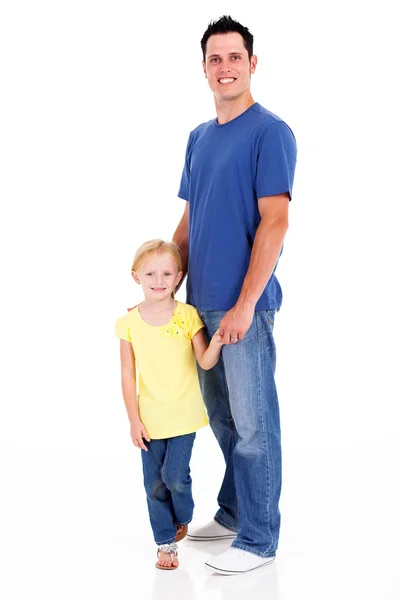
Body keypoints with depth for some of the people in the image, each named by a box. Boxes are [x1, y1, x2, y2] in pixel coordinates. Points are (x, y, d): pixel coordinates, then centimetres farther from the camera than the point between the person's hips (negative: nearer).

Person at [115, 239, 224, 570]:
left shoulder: (188, 315, -7)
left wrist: (217, 341, -29)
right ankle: (166, 542, 24)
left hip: (183, 414, -2)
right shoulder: (129, 322, -4)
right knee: (155, 484, 6)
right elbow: (128, 375, -1)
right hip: (149, 417, 2)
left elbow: (205, 361, -8)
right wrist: (134, 419, -3)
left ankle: (183, 517, 24)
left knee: (174, 475, -8)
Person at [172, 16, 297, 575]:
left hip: (244, 305, -7)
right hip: (201, 302, 7)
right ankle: (232, 513, 34)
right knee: (222, 419, 18)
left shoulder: (270, 132, -9)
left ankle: (258, 539, 13)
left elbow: (274, 221, -15)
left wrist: (244, 304, -19)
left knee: (253, 424, 1)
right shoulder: (199, 136, 13)